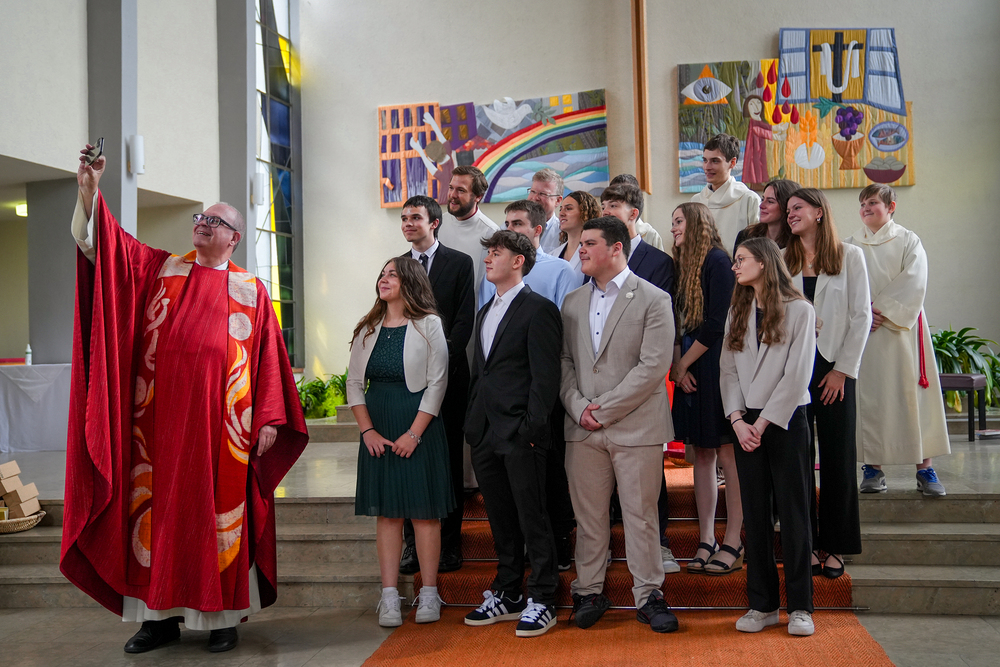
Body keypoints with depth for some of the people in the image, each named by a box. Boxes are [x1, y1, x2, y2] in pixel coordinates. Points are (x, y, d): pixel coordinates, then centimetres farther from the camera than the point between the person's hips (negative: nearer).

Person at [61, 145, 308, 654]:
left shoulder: (250, 291, 8)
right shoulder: (160, 269, 13)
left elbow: (268, 357, 4)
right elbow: (97, 242, 4)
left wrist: (269, 418, -3)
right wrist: (89, 189, -12)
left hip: (221, 420, -2)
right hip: (161, 418, 2)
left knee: (218, 512, 2)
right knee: (159, 507, 5)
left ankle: (223, 616, 13)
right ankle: (161, 614, 16)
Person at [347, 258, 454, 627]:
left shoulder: (428, 325, -2)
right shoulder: (367, 329, 9)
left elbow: (437, 383, -7)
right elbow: (354, 382, 9)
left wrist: (414, 433, -12)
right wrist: (368, 430, -3)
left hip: (419, 428, -3)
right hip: (378, 431, 4)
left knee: (424, 510, 1)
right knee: (386, 511, 5)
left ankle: (429, 594, 9)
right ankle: (389, 597, 8)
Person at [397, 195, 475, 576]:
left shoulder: (460, 263, 4)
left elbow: (465, 319, -2)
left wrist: (441, 361, -12)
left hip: (448, 373, -3)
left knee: (449, 459, 1)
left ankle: (449, 543, 9)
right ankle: (413, 543, 11)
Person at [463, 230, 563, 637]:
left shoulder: (538, 309, -7)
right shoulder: (485, 312, 19)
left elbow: (545, 376, -13)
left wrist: (532, 427, -18)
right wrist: (473, 422, 15)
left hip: (521, 435, -8)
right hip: (486, 435, 8)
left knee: (532, 518, 0)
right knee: (501, 519, 15)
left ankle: (542, 600, 11)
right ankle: (506, 595, 26)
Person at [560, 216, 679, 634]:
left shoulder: (653, 300, -3)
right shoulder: (572, 302, 13)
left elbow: (653, 366, -11)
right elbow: (564, 361, 10)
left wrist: (605, 409, -13)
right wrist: (578, 407, -6)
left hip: (636, 426, -4)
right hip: (582, 428, 4)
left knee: (640, 515, 3)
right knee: (588, 515, 10)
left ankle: (648, 595, 16)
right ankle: (589, 591, 22)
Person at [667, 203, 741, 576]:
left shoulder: (716, 260, -8)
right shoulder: (681, 265, 16)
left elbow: (717, 323, -13)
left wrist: (684, 364, -6)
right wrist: (676, 367, 2)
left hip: (716, 367, -8)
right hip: (689, 372, 8)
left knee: (727, 453, -5)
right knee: (702, 454, 8)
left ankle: (733, 545, 0)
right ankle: (706, 542, 13)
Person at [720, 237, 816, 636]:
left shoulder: (799, 310, -2)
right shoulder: (737, 313, 13)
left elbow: (797, 375, -9)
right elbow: (728, 369, 7)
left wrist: (763, 423, -12)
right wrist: (737, 420, -6)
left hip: (786, 421, -4)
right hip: (747, 424, 4)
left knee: (793, 513, 0)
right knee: (755, 514, 6)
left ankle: (799, 606, 9)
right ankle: (762, 604, 14)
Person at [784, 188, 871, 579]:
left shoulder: (850, 256, 3)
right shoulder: (782, 261, 10)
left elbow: (861, 316, 0)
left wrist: (843, 369, -6)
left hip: (834, 368, -2)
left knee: (838, 457, 2)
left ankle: (835, 546, 12)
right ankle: (806, 543, 12)